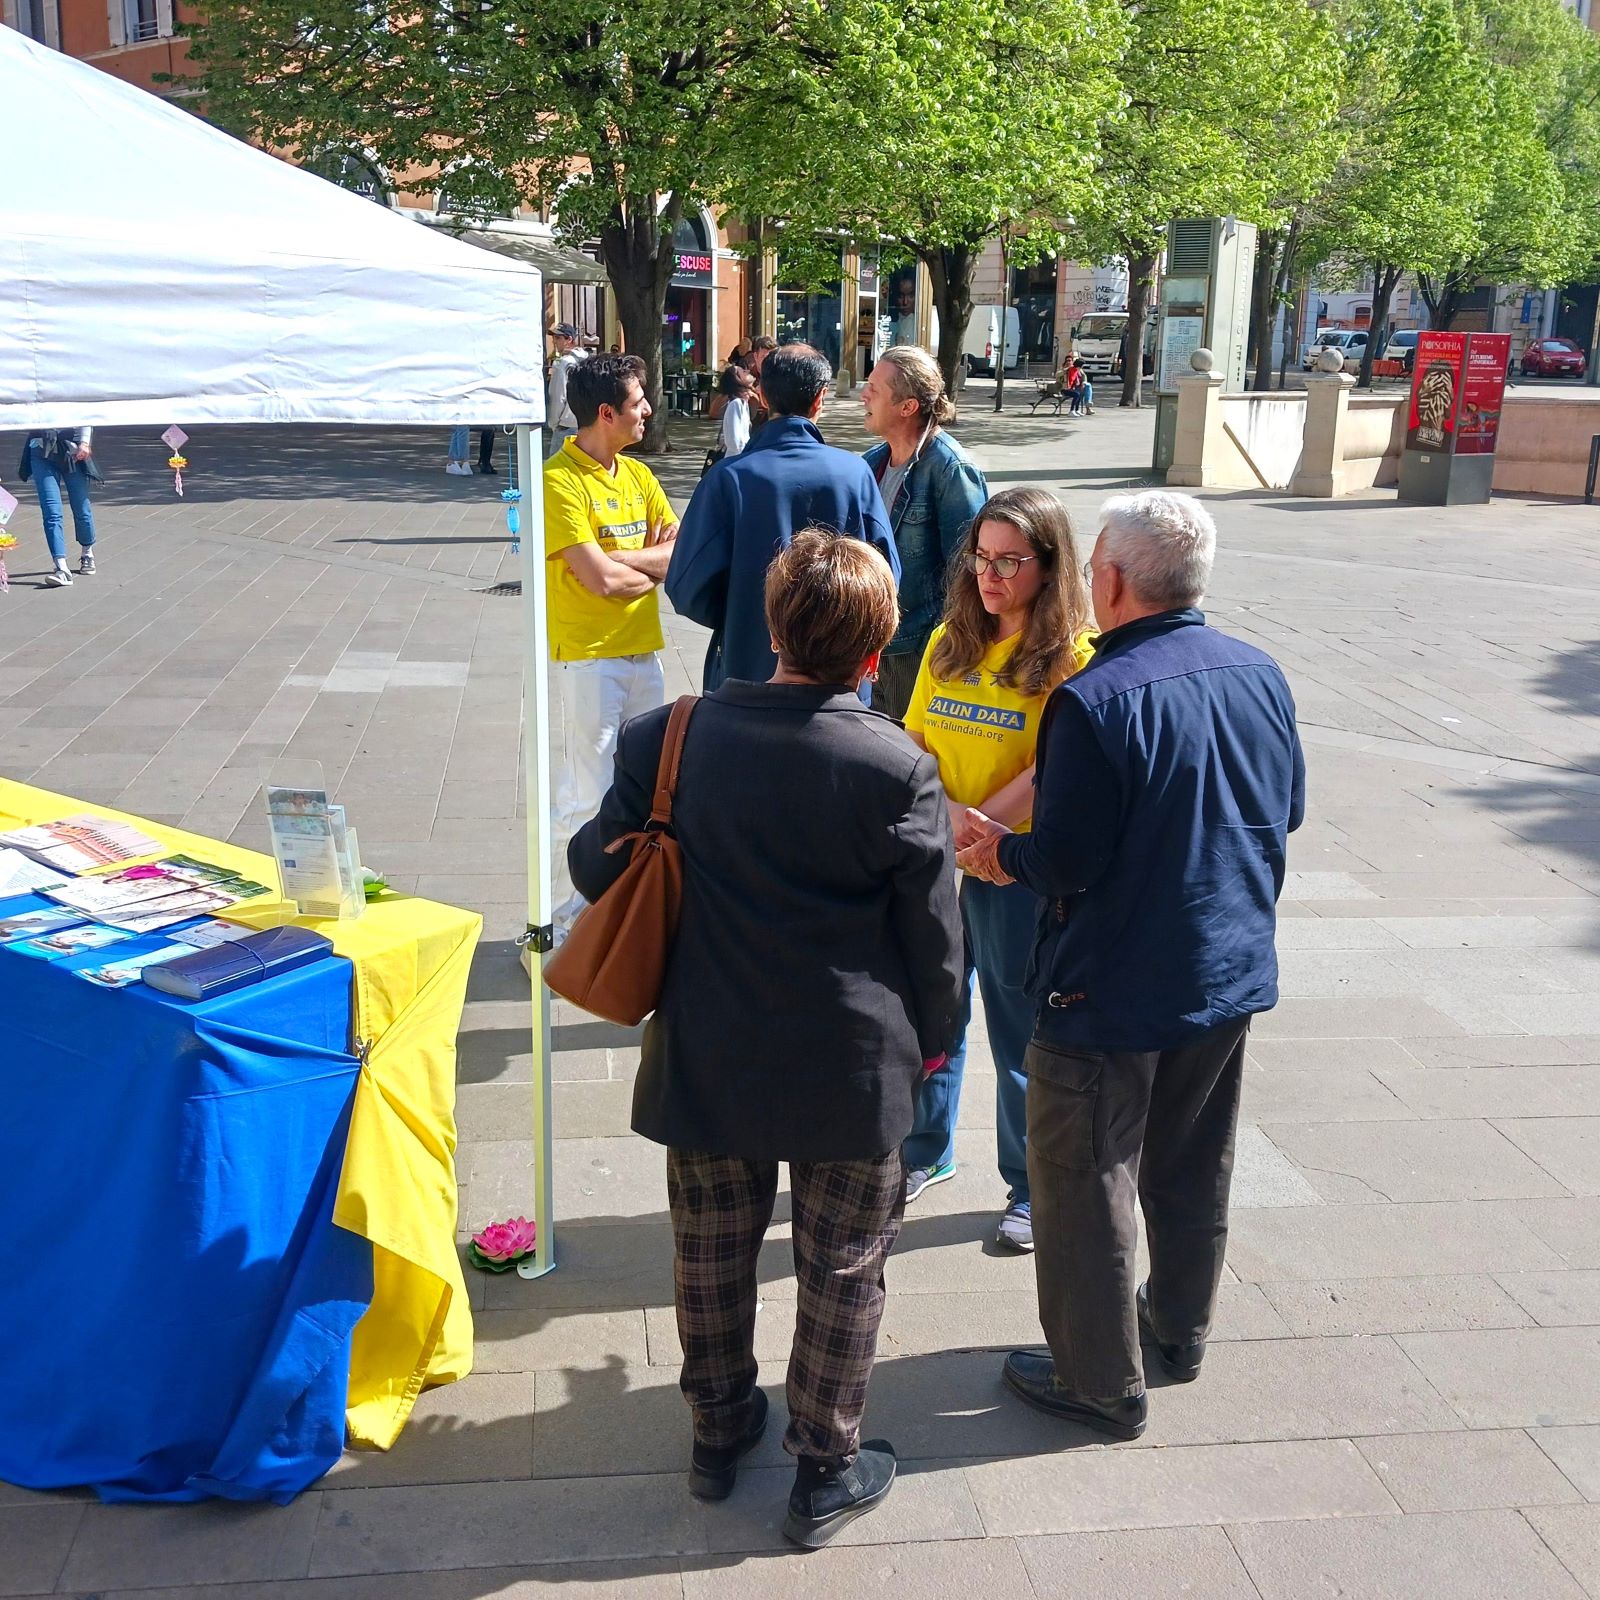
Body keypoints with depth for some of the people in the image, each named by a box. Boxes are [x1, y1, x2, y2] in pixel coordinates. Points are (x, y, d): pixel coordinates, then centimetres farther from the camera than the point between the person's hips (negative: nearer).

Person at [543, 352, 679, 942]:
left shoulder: (638, 476, 11)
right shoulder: (559, 480, -14)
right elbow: (602, 579, -21)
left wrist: (623, 560, -14)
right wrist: (656, 566, -3)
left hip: (642, 651, 8)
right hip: (586, 656, -8)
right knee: (586, 799, -4)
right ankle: (568, 924, 7)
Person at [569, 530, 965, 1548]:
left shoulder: (674, 737, -10)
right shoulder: (899, 769, -17)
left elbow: (598, 868, -1)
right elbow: (934, 932, -8)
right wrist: (931, 1038, 9)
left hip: (708, 1059, 3)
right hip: (853, 1071, -3)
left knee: (713, 1252, 21)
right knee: (842, 1270, 14)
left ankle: (720, 1429, 40)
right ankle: (827, 1471, 28)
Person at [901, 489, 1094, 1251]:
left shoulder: (1072, 657, -10)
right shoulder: (948, 642, 7)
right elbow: (913, 744, 2)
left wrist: (978, 831, -22)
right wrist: (945, 814, -15)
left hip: (1017, 872, -5)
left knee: (1021, 1036, 7)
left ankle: (1031, 1189, 24)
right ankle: (924, 1152, 37)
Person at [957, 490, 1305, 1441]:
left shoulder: (1095, 701, -24)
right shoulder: (1260, 675, -3)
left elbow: (1066, 863, -22)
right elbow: (1288, 811, 9)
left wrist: (1001, 852, -2)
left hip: (1112, 996, -7)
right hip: (1233, 973, 7)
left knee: (1084, 1183, 10)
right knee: (1194, 1166, 24)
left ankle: (1102, 1385, 22)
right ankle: (1182, 1325, 43)